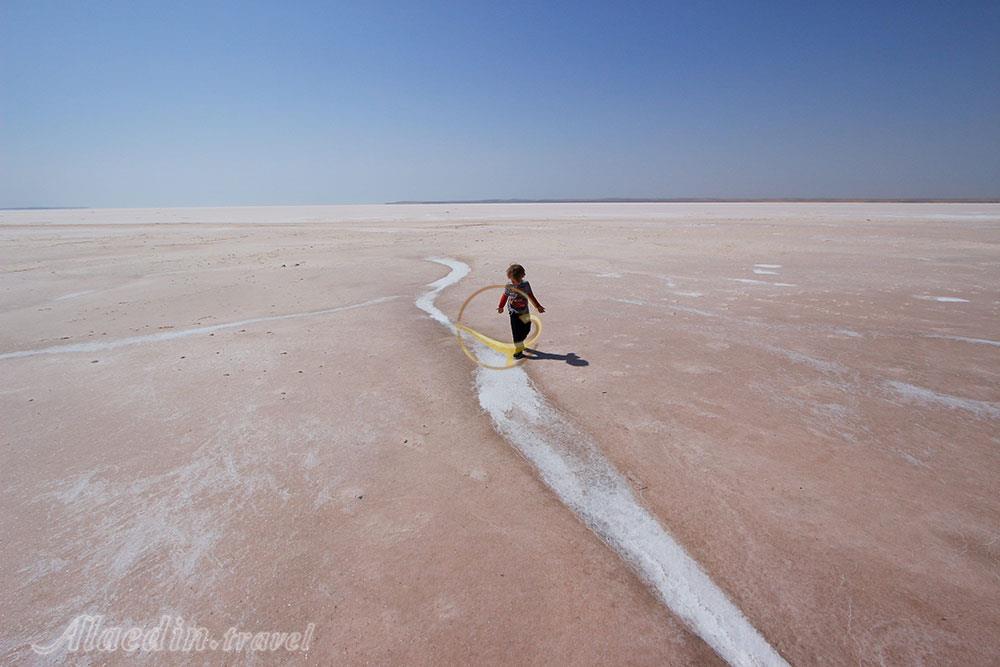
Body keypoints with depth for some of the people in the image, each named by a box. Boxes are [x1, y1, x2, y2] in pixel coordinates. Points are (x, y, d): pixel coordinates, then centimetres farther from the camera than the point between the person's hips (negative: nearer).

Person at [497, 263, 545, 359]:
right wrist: (500, 306, 11)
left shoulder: (525, 284, -6)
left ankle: (519, 344, 36)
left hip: (524, 312, 3)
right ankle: (518, 351, -3)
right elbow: (505, 296, 6)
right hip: (514, 313, -3)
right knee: (516, 332, -8)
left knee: (526, 329, 10)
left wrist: (538, 306, 9)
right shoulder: (508, 286, -9)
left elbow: (531, 296, 5)